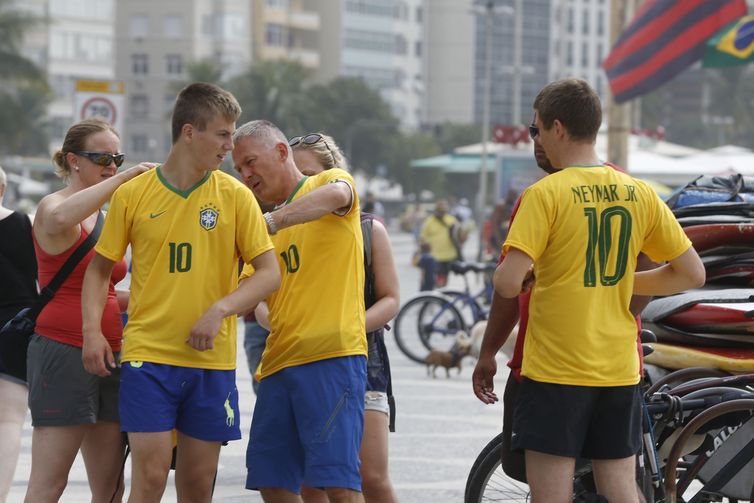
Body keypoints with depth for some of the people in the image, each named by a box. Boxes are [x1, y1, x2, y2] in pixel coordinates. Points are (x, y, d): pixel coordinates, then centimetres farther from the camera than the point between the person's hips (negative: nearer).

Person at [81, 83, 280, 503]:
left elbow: (269, 274, -1)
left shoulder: (236, 196, 1)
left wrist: (220, 310, -17)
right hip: (148, 355, -1)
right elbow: (100, 268, 10)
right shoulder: (132, 195, 0)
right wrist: (92, 330, -5)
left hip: (212, 359, 2)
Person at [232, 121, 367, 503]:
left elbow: (336, 194, -22)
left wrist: (271, 222, -30)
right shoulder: (269, 230, 23)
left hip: (331, 356, -8)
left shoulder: (328, 180, 4)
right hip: (278, 362, 8)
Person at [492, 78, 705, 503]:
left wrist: (522, 276, 4)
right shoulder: (639, 193, 4)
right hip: (620, 371, 5)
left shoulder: (545, 194, -11)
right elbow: (692, 274, 8)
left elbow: (508, 285, -19)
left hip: (556, 372, -5)